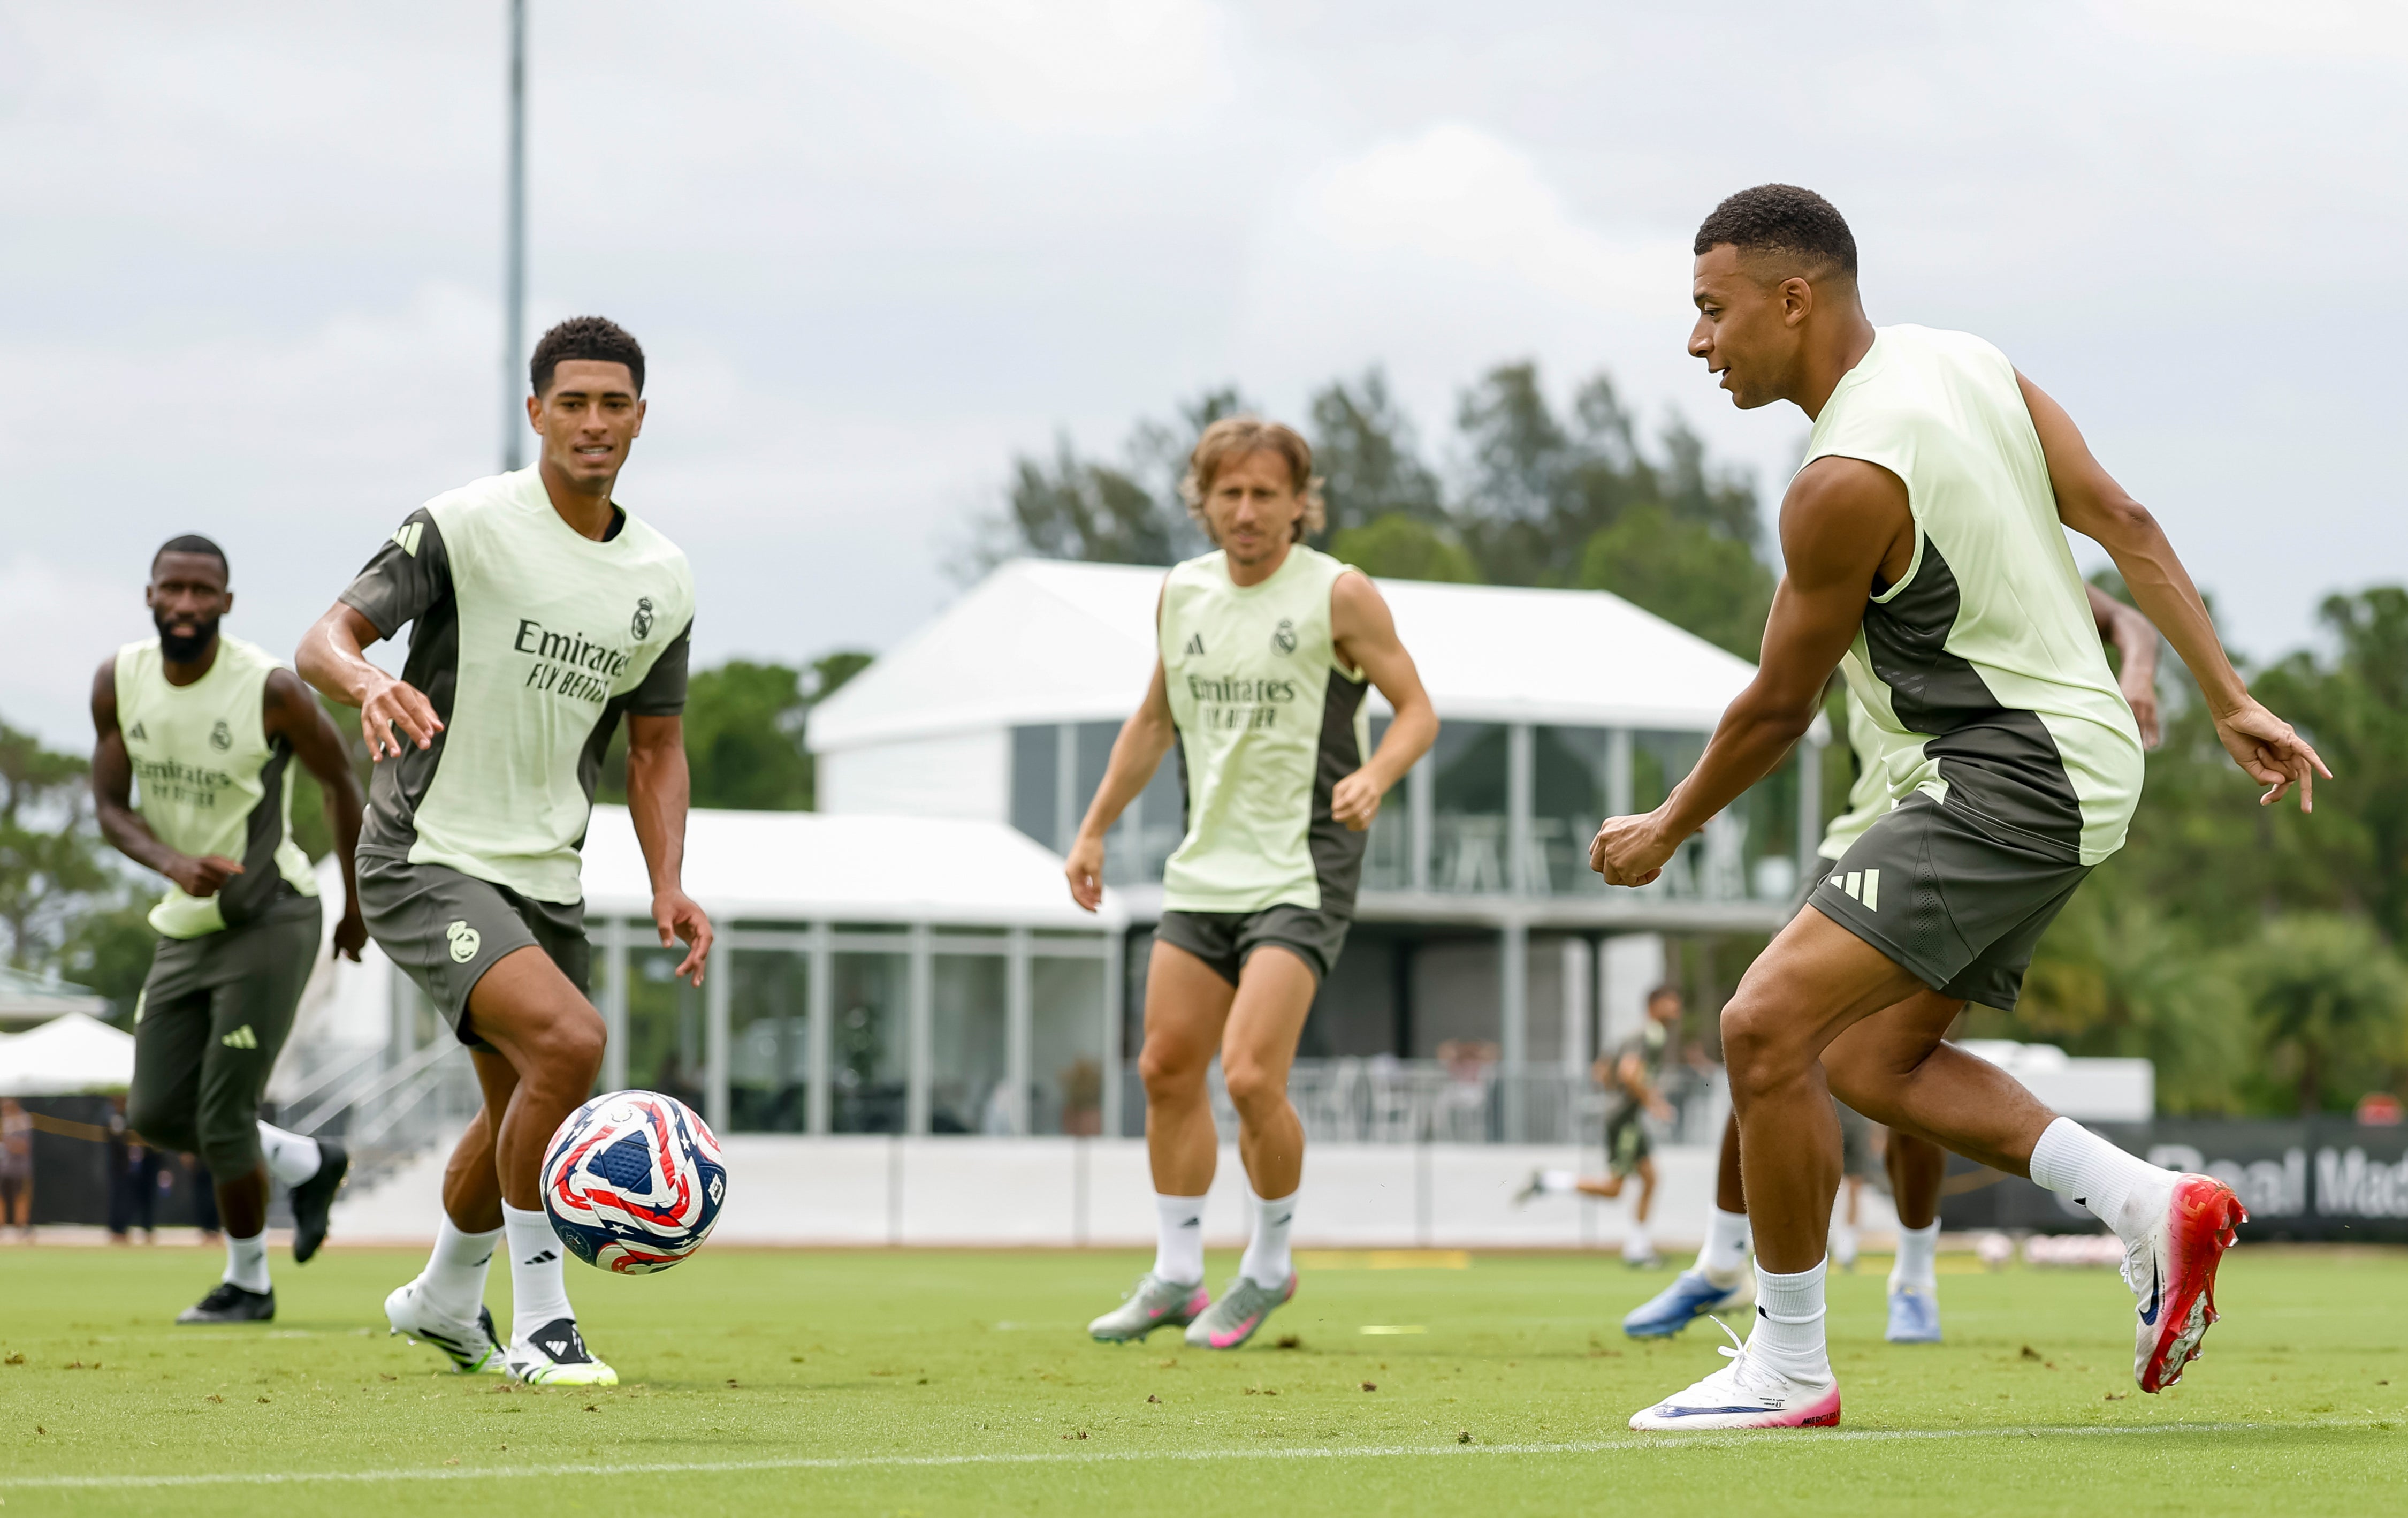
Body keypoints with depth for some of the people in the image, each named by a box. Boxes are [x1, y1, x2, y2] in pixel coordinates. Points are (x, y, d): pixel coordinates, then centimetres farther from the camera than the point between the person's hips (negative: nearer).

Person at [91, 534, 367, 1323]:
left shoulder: (271, 690, -18)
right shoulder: (119, 682, -5)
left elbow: (339, 784, -3)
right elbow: (110, 806, 0)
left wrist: (357, 906, 7)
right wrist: (175, 864, -21)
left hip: (269, 920, -6)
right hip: (185, 926, 6)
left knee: (222, 1117, -7)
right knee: (155, 1115, 7)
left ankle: (248, 1284, 15)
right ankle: (308, 1165, 31)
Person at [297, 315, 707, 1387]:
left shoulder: (661, 579, 6)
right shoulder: (465, 526, -11)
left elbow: (655, 744, 16)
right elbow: (325, 640, -15)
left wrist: (668, 888, 2)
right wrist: (368, 683, -38)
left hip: (546, 879, 7)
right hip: (426, 859, -7)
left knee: (522, 1114, 17)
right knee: (569, 1040, -26)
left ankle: (444, 1300, 46)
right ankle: (539, 1327, -14)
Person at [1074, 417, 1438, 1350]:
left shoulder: (1338, 596, -8)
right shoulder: (1182, 593, 8)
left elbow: (1417, 708, -5)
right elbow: (1155, 720, 21)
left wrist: (1374, 776, -24)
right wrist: (1095, 830, 20)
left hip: (1302, 874, -6)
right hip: (1205, 869, 6)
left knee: (1251, 1077, -15)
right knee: (1167, 1069, 5)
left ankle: (1269, 1267, 6)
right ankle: (1176, 1279, 18)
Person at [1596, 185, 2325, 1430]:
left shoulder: (1846, 482, -20)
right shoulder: (1964, 362, 7)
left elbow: (1779, 706, -10)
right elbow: (2125, 524, 7)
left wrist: (1666, 830, 7)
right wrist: (2230, 703, 9)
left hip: (2011, 779, -10)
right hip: (2072, 759, 10)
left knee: (1769, 1024, -15)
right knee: (1868, 1061, 15)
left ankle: (1788, 1369, -9)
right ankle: (2151, 1206, 10)